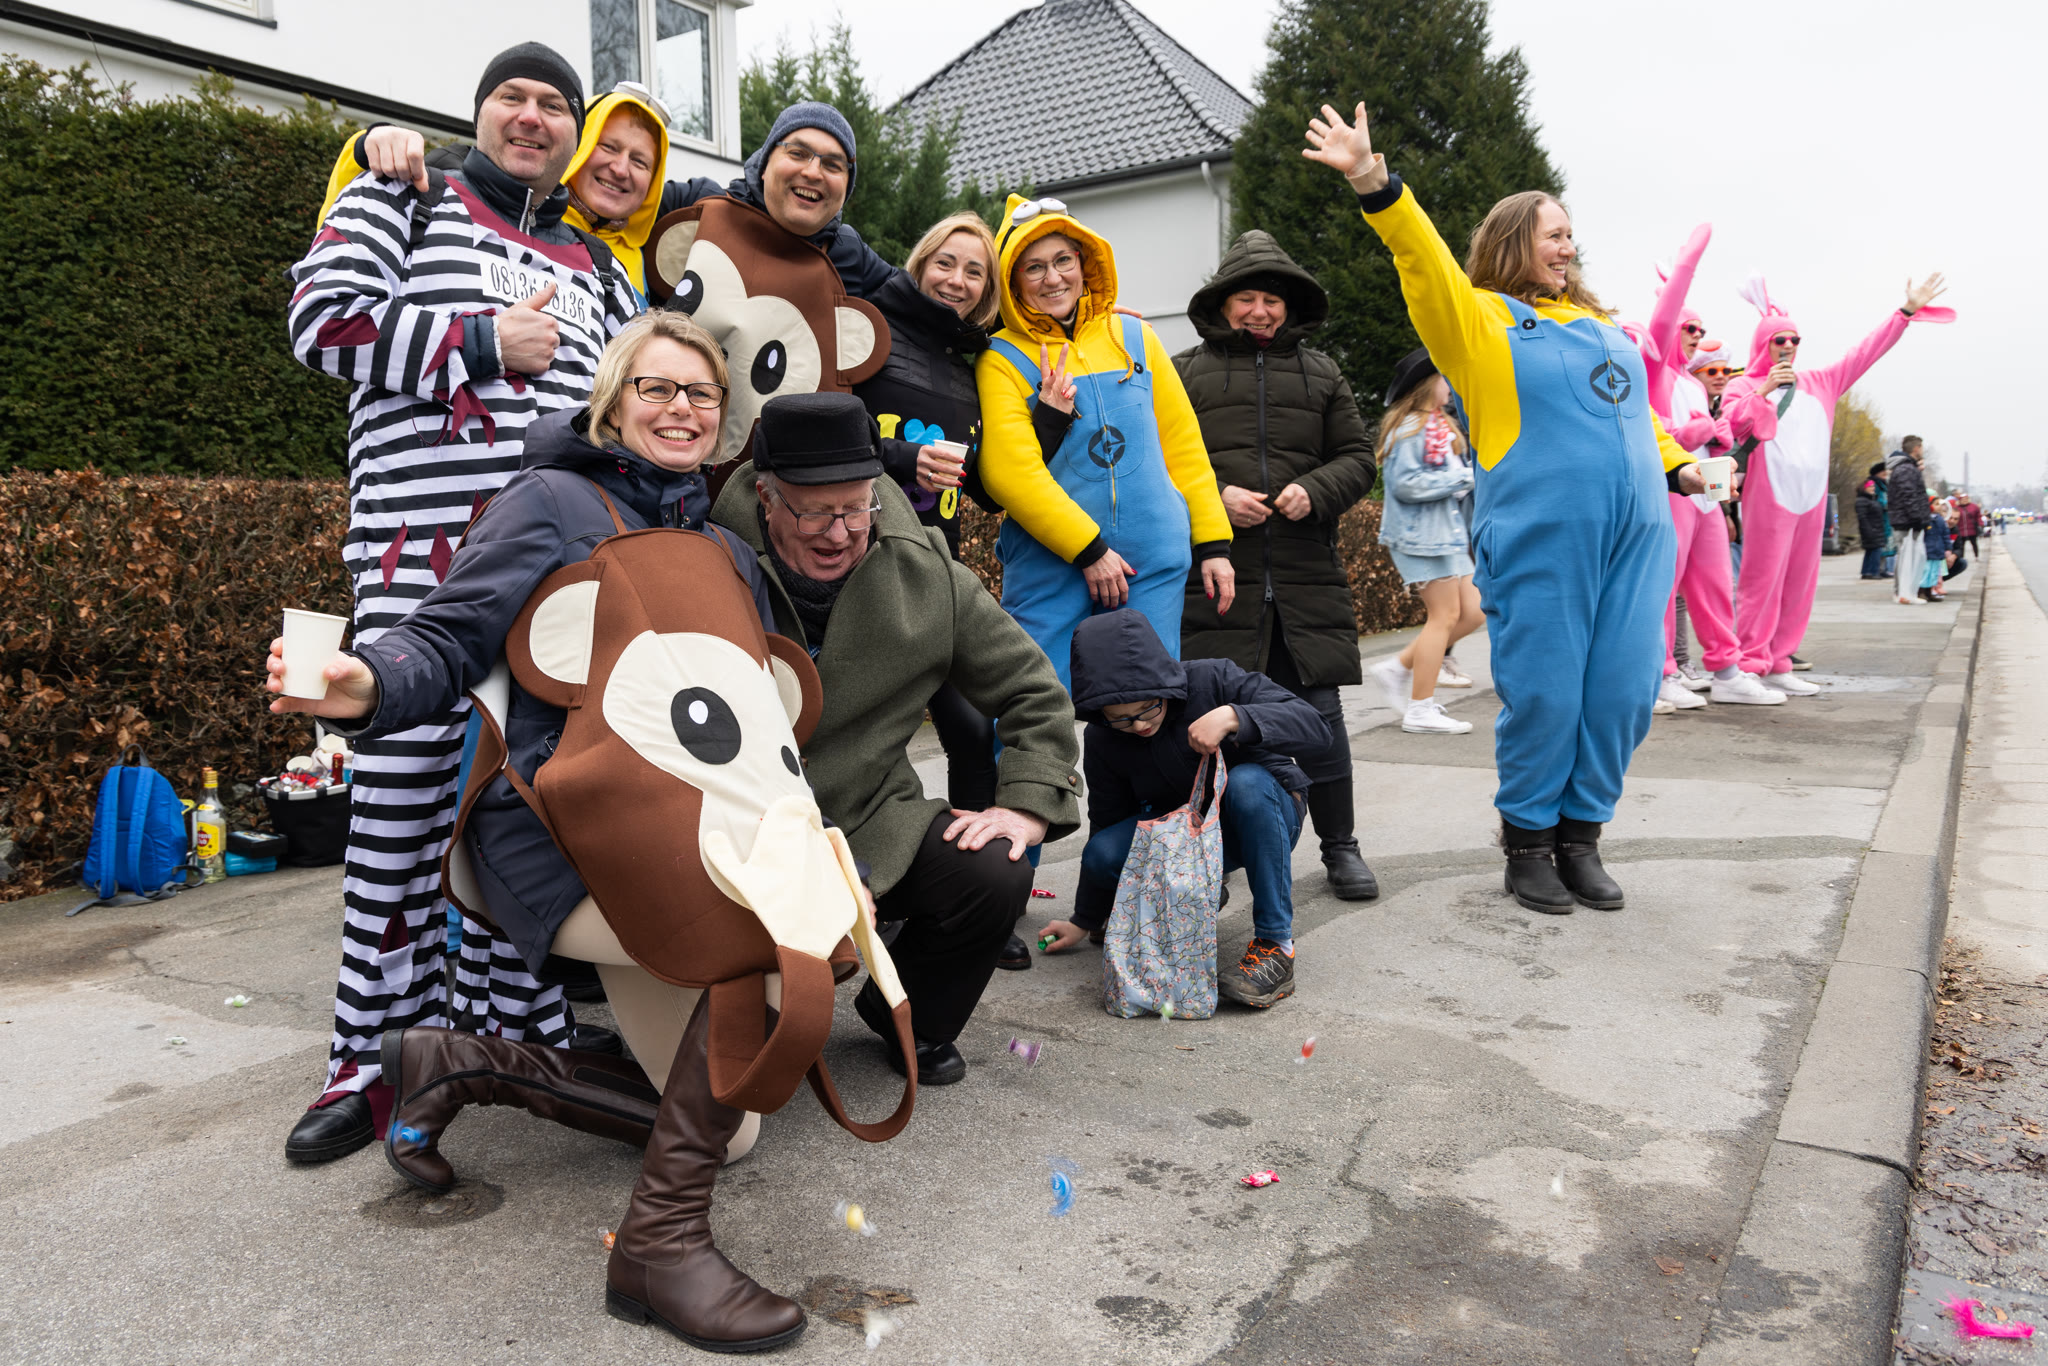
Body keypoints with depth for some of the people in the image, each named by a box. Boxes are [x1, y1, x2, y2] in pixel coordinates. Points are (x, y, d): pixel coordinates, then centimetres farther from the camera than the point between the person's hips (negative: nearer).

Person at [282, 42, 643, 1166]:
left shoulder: (593, 267, 25)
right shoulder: (404, 200, 12)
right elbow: (324, 321, -2)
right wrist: (485, 344, -7)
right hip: (424, 544, -4)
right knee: (402, 787, -6)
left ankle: (512, 1017, 17)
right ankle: (378, 1053, 5)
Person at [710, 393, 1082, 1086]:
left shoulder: (926, 576, -2)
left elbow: (1033, 691, 8)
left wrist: (1029, 802, -7)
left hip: (874, 824, 3)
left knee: (998, 875, -21)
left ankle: (909, 1019, 12)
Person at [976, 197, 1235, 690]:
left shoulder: (1135, 338, 12)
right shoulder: (1002, 360, 0)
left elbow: (1183, 446, 14)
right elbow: (1010, 473, -10)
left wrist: (1212, 544, 9)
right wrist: (1089, 550, -14)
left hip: (1154, 563, 3)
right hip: (1050, 567, -3)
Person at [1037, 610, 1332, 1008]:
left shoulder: (1213, 680, -23)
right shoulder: (1104, 742, -11)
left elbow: (1315, 727, -27)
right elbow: (1107, 823, 1)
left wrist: (1233, 717, -43)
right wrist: (1085, 921, 5)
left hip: (1266, 816, -2)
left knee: (1246, 781, -38)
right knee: (1101, 854, -26)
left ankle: (1275, 945, -30)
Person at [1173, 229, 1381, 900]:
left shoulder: (1321, 372, 18)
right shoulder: (1184, 372, 12)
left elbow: (1358, 458, 15)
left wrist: (1314, 490, -5)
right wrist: (1213, 498, -11)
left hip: (1306, 579, 2)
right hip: (1214, 575, -1)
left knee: (1319, 712, 4)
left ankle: (1340, 845, 18)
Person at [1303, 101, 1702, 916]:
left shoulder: (1597, 322, 22)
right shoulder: (1479, 318, 2)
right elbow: (1424, 258, -14)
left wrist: (1675, 461, 24)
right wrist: (1374, 184, -28)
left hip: (1634, 537, 6)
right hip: (1540, 541, -6)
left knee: (1622, 692, 4)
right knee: (1544, 695, -2)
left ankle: (1581, 834, 20)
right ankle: (1528, 841, 15)